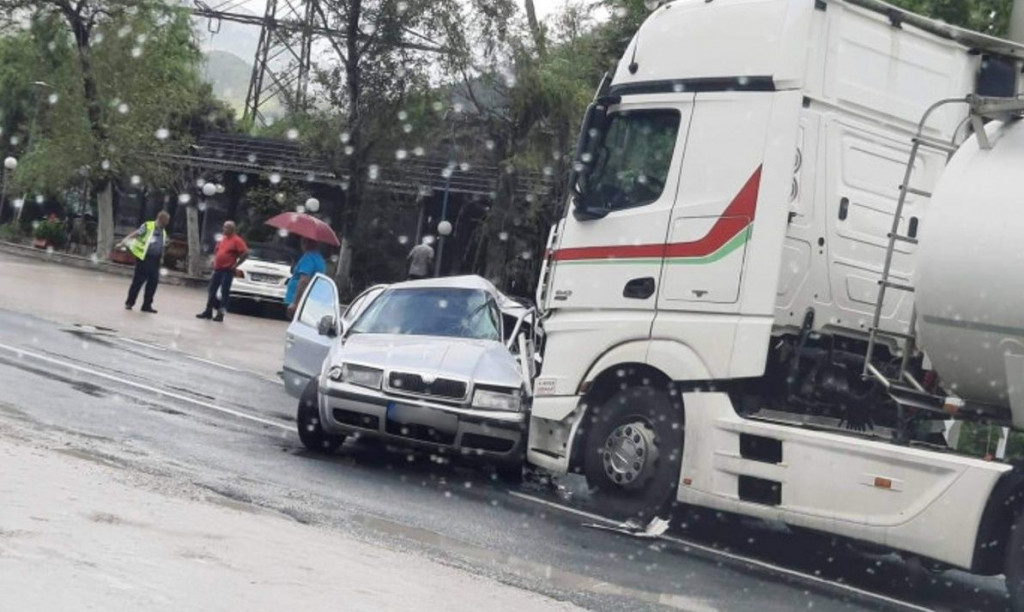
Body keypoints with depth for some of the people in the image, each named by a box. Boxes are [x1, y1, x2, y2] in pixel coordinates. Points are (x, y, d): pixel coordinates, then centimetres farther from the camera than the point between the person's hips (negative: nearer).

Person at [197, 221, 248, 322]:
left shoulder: (236, 240, -9)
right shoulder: (223, 239, 15)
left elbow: (245, 253, -15)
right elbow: (216, 251, 30)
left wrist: (236, 265, -14)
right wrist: (214, 261, 15)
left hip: (227, 270, -8)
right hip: (217, 269, 8)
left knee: (224, 292, -4)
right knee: (211, 290, 9)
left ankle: (221, 314, -1)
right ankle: (208, 311, 17)